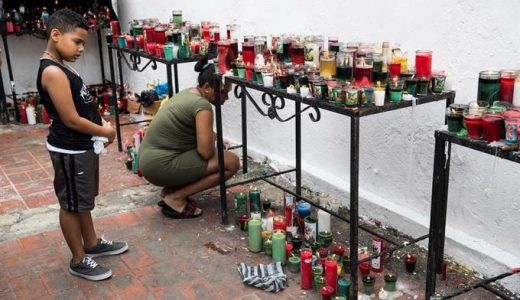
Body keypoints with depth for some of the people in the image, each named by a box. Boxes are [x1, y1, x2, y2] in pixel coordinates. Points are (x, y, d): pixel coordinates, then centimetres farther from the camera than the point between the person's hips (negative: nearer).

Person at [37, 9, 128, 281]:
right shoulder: (53, 72, -23)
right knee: (71, 205, 5)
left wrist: (101, 122, 1)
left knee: (82, 201, 22)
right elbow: (71, 119, -24)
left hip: (83, 146, 10)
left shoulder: (62, 67, 8)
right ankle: (79, 261, 19)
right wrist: (104, 132, -10)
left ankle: (92, 244, 39)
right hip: (70, 151, -10)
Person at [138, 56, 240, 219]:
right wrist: (216, 145, 1)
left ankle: (170, 189, 15)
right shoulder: (202, 105, -18)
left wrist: (213, 138, 6)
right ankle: (176, 198, -6)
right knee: (232, 162, -11)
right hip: (160, 165, -10)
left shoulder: (189, 93, 10)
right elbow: (206, 152, -20)